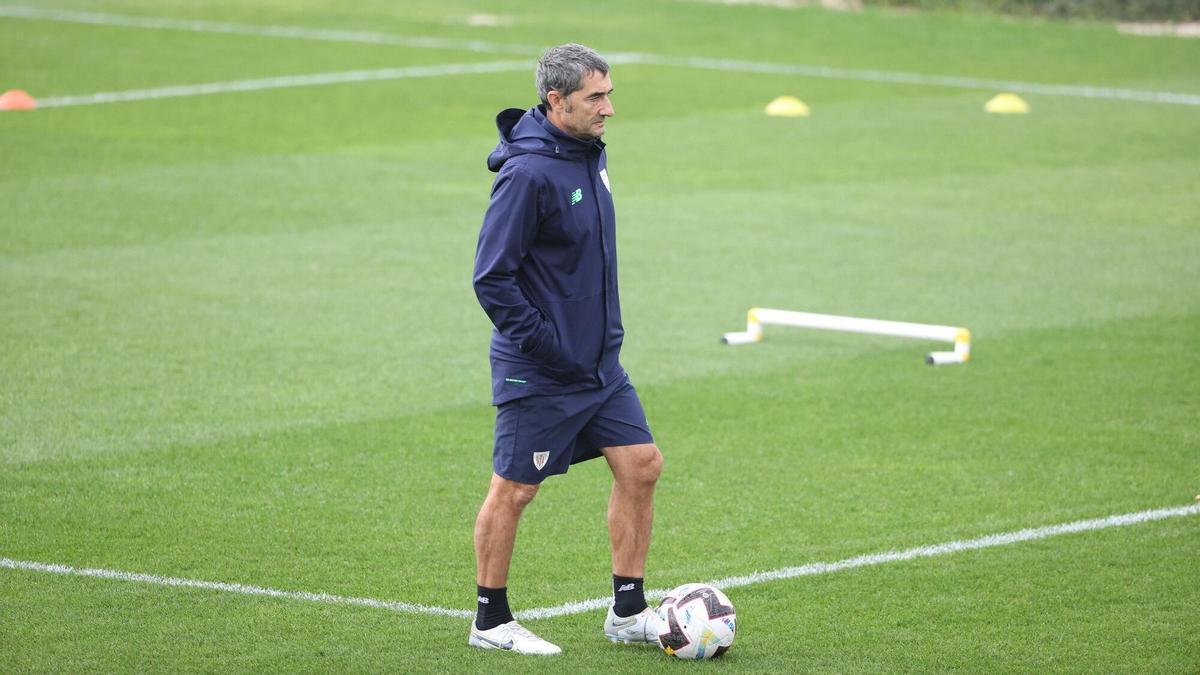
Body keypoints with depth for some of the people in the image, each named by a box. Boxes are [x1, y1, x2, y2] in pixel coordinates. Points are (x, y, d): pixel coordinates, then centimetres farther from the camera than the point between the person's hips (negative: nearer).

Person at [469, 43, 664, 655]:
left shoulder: (588, 154, 7)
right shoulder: (528, 173, -21)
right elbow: (492, 278, -21)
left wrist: (603, 335, 17)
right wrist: (547, 345, -19)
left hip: (600, 364, 9)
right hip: (539, 374, -9)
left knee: (640, 465, 6)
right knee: (513, 489, 3)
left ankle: (628, 612, 15)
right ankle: (491, 622, 16)